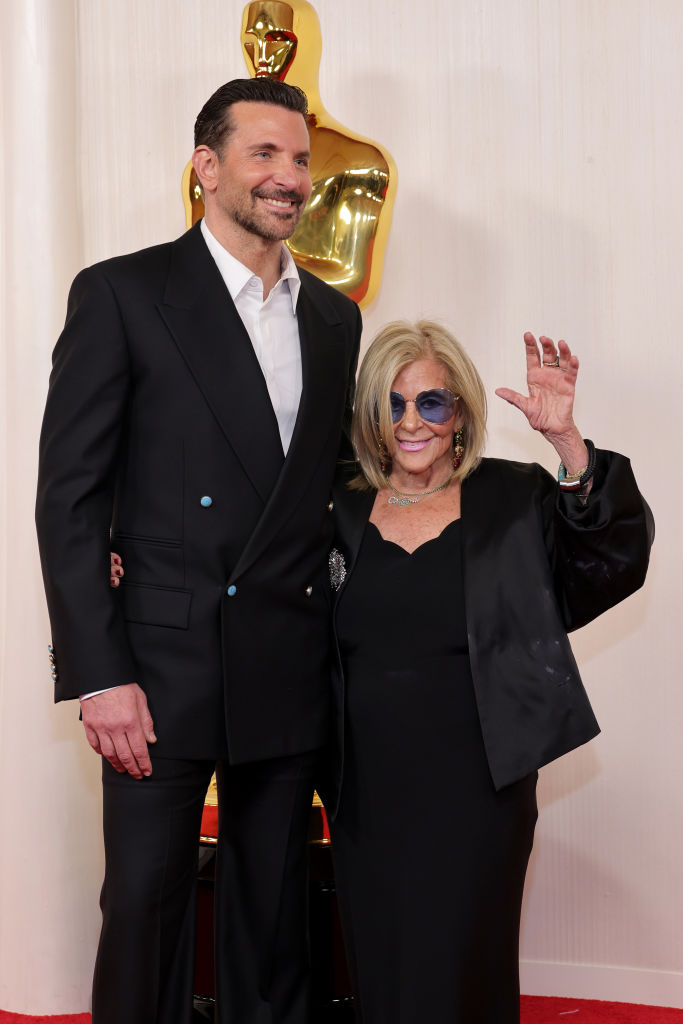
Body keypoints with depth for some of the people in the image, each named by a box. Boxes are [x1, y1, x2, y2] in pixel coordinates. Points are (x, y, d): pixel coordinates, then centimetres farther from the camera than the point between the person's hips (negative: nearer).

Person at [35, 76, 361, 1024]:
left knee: (273, 920, 14)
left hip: (292, 680, 5)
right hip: (166, 670, -4)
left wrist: (340, 641, 7)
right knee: (145, 911, 4)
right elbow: (69, 498, -8)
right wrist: (98, 675, -13)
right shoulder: (122, 294, -4)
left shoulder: (334, 317, 12)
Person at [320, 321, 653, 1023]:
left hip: (477, 794, -3)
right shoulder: (338, 509, 8)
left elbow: (614, 560, -13)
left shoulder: (515, 500, 1)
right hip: (366, 800, 3)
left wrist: (566, 441, -25)